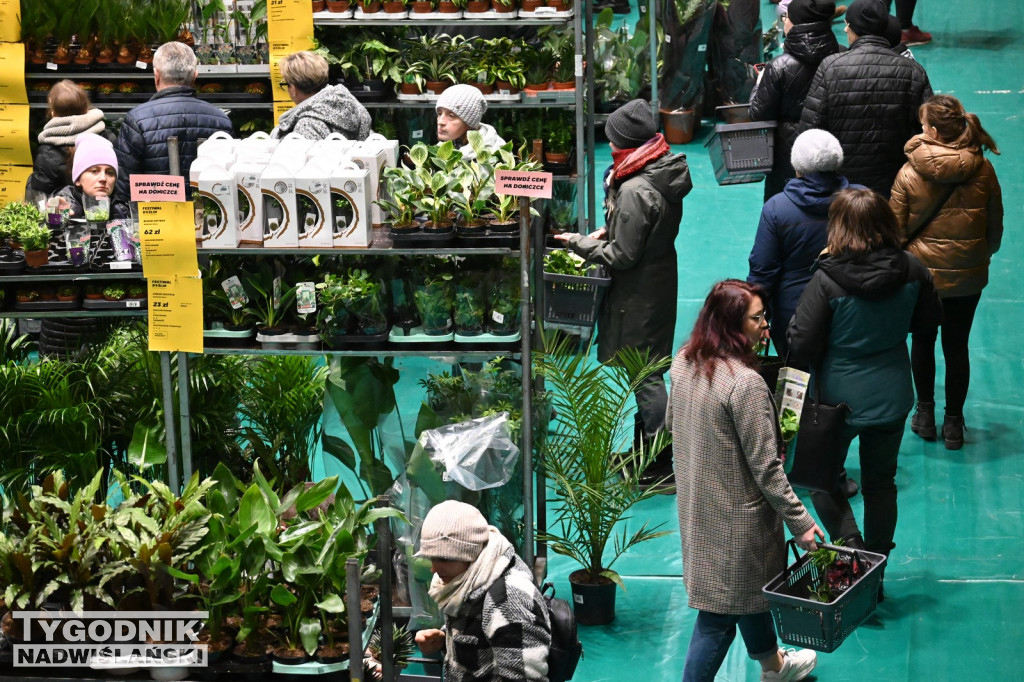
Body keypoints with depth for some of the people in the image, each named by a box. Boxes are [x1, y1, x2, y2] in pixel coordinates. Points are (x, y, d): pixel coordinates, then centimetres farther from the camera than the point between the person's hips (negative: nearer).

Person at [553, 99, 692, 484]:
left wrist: (582, 244, -9)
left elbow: (623, 255, -22)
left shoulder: (635, 191, -27)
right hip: (660, 276, 9)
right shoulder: (667, 172, 1)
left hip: (639, 292, -9)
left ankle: (662, 464, 8)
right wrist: (608, 232, 8)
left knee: (645, 377, 0)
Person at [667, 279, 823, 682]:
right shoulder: (746, 383, -29)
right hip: (734, 513, -9)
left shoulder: (683, 363, -4)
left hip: (695, 504, 9)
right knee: (722, 610, 6)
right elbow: (766, 468, -24)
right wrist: (800, 523, -14)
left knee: (751, 588, 29)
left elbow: (672, 422, 13)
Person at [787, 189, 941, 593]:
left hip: (839, 398, -4)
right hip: (892, 397, 4)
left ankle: (852, 551, -1)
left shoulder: (828, 280, -25)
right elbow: (930, 317, 6)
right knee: (880, 483, 19)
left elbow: (802, 347, -21)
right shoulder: (912, 271, -12)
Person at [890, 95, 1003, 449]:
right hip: (968, 276, 2)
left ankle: (925, 414, 29)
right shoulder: (984, 171, -11)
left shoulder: (909, 174, -18)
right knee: (957, 346, 13)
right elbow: (995, 228, 1)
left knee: (922, 341, 19)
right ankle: (953, 422, 21)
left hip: (922, 274, -1)